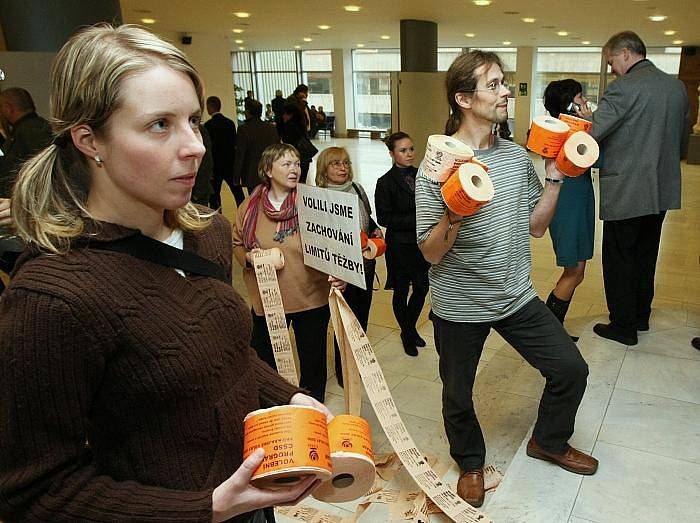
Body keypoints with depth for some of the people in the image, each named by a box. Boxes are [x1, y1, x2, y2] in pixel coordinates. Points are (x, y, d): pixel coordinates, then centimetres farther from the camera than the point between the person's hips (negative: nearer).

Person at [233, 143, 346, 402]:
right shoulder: (250, 207, -1)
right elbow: (237, 243, 12)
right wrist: (248, 256, -10)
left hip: (311, 297, -1)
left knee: (313, 360, 16)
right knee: (264, 362, 13)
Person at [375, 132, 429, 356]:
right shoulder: (386, 182, -12)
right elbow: (383, 218, -15)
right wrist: (414, 220, -20)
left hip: (421, 243, 5)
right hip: (399, 246, -5)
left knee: (422, 288, 11)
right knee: (401, 290, 10)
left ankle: (410, 328, 36)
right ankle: (407, 334, 31)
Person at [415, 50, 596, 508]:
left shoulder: (518, 156, 0)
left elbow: (535, 226, 7)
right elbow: (430, 253, -15)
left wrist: (554, 179, -4)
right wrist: (453, 217, -34)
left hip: (518, 298, 5)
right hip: (459, 307, -4)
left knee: (572, 369, 10)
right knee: (458, 395, 13)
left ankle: (549, 441, 39)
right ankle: (471, 462, 44)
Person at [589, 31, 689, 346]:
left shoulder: (624, 88, -16)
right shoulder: (677, 87, 7)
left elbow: (590, 135, -20)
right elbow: (683, 138, 14)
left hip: (625, 192, -7)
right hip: (662, 190, 8)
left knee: (619, 260, 5)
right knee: (645, 256, 20)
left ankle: (623, 326, 14)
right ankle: (641, 317, 33)